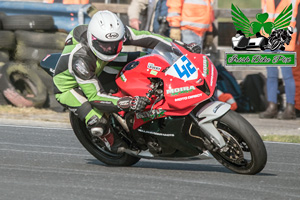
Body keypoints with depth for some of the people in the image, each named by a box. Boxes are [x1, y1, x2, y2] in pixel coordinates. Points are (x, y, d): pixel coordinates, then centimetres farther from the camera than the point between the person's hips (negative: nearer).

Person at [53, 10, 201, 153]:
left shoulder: (117, 33, -26)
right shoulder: (80, 59, -42)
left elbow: (146, 38, -15)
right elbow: (94, 96, -40)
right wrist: (129, 103, -51)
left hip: (96, 72, 7)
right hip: (69, 87, -7)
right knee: (97, 123, -29)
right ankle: (114, 144, 5)